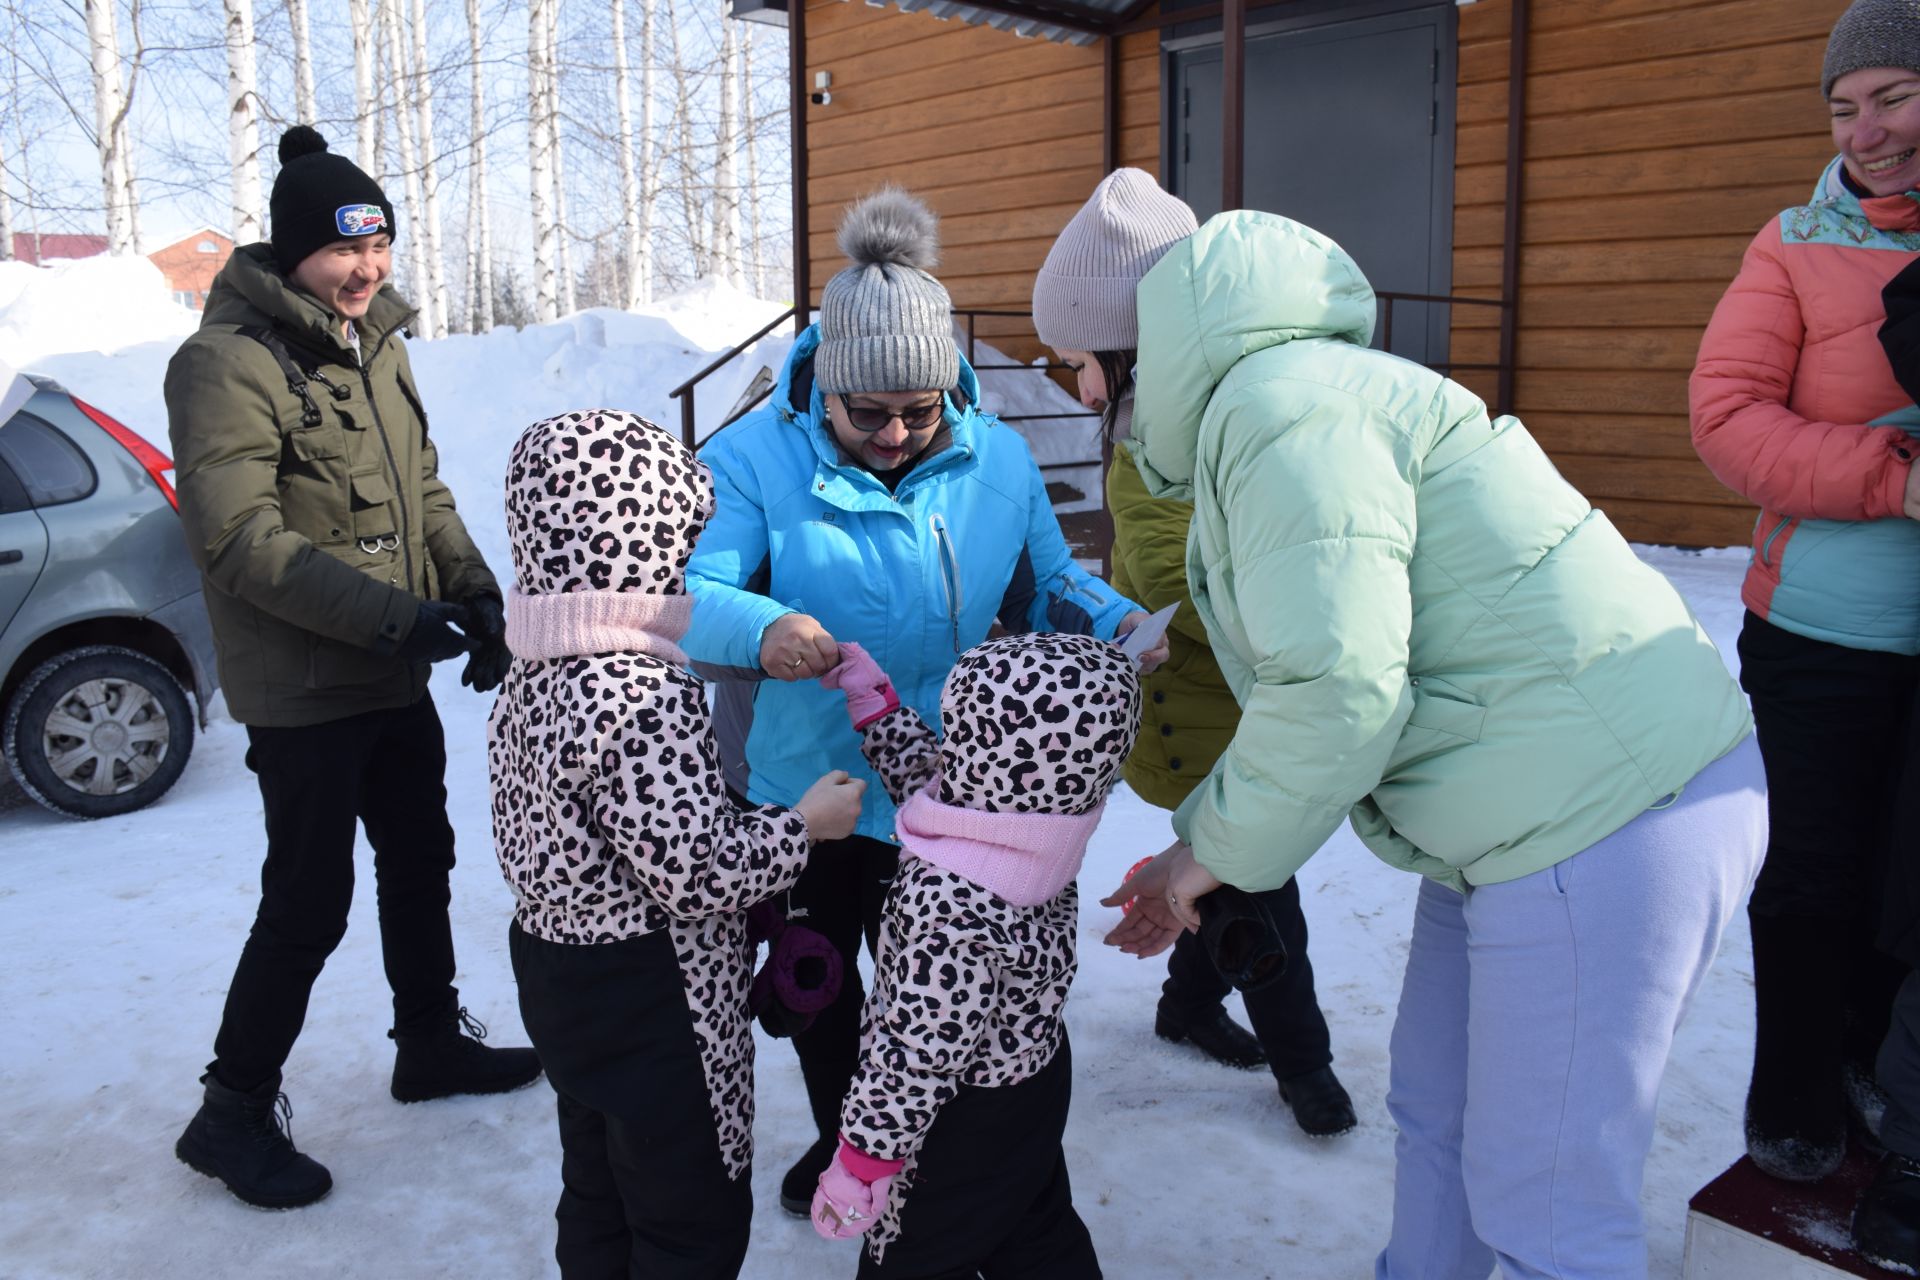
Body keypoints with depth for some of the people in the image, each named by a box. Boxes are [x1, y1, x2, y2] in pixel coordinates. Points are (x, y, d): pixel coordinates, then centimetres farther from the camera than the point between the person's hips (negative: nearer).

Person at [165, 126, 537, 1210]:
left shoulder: (378, 341, 10)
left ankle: (431, 1042, 39)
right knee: (309, 907, -1)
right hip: (302, 693, -8)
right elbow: (238, 538, -22)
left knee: (421, 862, 19)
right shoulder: (229, 360, -16)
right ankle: (234, 1113, 19)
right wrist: (388, 614, -29)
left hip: (395, 677, 8)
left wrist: (472, 589, -2)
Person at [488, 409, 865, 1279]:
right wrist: (803, 825, -12)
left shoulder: (534, 672, 0)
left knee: (599, 1194, 24)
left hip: (562, 980, 9)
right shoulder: (646, 697, -28)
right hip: (654, 1009, -9)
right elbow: (695, 872, -27)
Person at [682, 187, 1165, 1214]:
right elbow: (687, 595, -25)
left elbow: (1043, 584, 6)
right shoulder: (755, 458, -16)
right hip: (799, 792, 0)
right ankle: (840, 1136, 50)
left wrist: (1112, 621, -14)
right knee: (818, 982, 22)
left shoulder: (997, 458, -6)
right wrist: (760, 629, -46)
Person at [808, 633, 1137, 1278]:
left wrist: (863, 1161, -17)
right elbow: (931, 775, 6)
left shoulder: (950, 904, -38)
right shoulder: (1042, 819, -14)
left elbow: (919, 1054, -29)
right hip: (1036, 1080, 7)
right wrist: (876, 700, 9)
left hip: (959, 1126, -7)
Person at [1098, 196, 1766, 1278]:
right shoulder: (1253, 414, 15)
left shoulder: (1284, 409, -19)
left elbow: (1340, 691, -26)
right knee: (1434, 1108, 24)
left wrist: (1219, 851, -10)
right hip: (1538, 812, 10)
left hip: (1605, 823, -10)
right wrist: (1198, 850, 13)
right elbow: (1309, 682, 18)